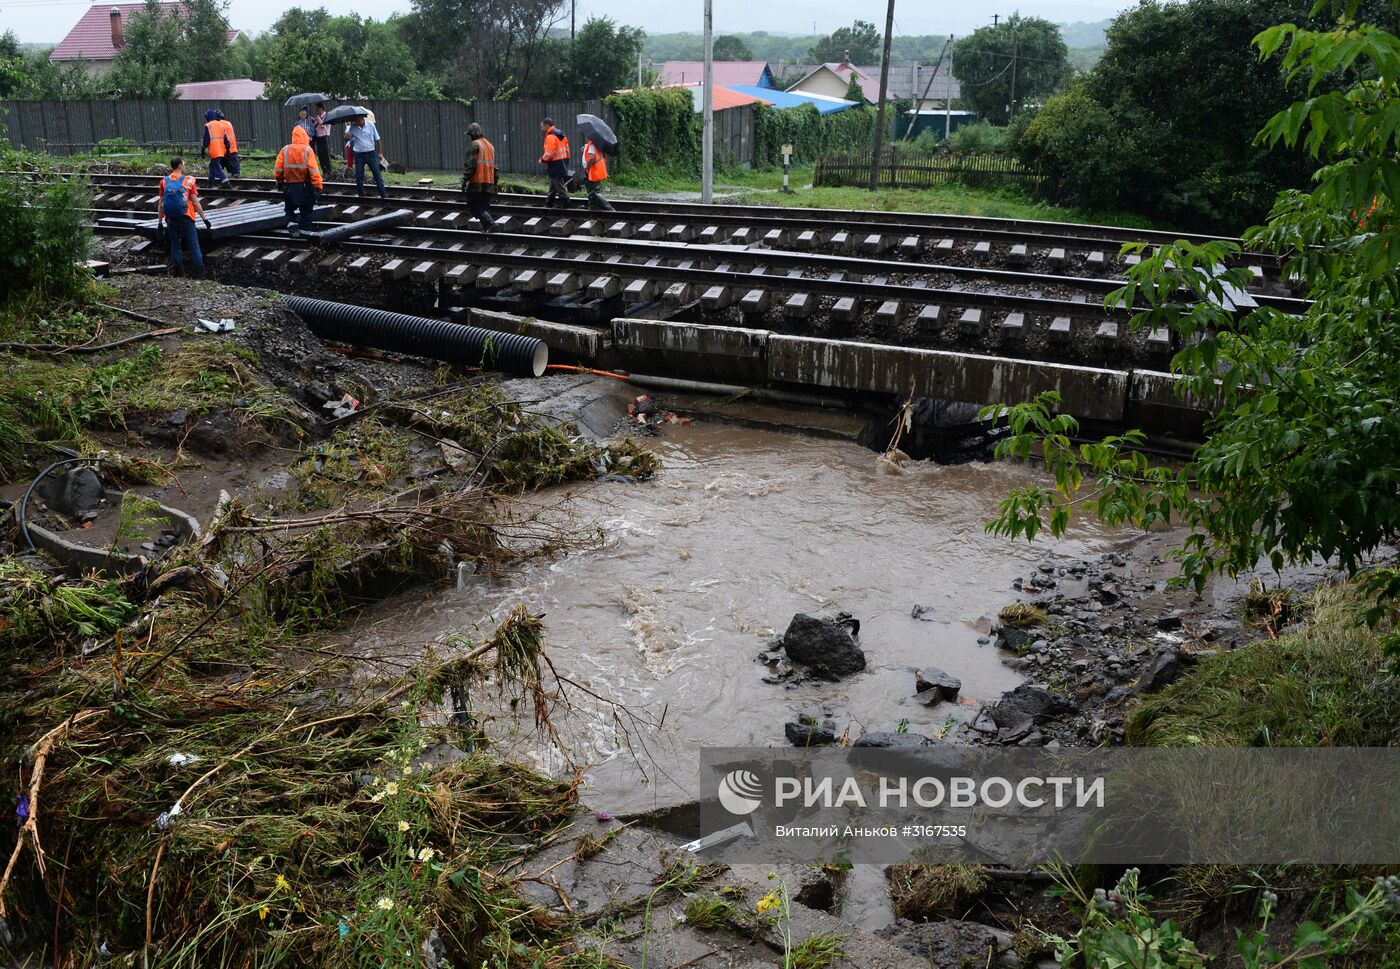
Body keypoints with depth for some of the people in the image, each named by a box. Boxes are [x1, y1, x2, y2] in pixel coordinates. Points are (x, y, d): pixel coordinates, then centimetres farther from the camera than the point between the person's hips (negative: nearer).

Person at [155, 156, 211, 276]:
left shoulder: (164, 182, 5)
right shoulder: (189, 180, -5)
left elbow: (160, 205, 5)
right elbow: (195, 202, -8)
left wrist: (160, 222, 10)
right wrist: (205, 218, -3)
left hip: (170, 219, 3)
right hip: (186, 217, -3)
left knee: (175, 244, 13)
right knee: (193, 245, 3)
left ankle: (177, 270, 14)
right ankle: (199, 270, 1)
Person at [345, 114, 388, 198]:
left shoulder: (370, 125, -1)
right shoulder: (352, 127, -1)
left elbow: (377, 140, 5)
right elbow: (346, 138, -11)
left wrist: (380, 153, 2)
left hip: (371, 153, -1)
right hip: (359, 155, 1)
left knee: (377, 174, -2)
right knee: (359, 176, 3)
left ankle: (383, 194, 1)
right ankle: (361, 195, 15)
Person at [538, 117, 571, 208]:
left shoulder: (550, 137, -18)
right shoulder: (561, 134, 12)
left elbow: (549, 154, -23)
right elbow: (566, 150, 15)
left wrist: (542, 159, -5)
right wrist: (566, 161, 19)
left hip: (555, 166, -10)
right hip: (563, 162, 10)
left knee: (560, 186, -4)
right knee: (552, 186, 19)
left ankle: (565, 204, -2)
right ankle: (548, 204, 28)